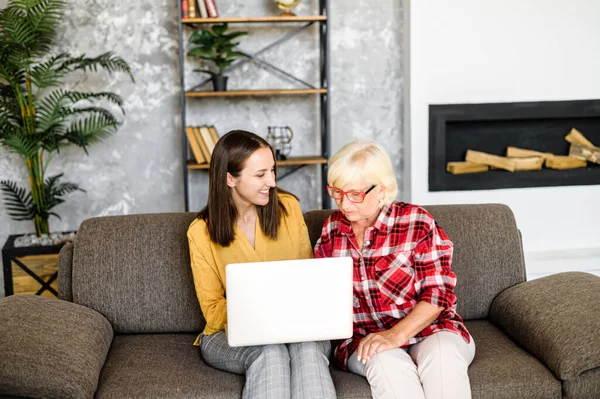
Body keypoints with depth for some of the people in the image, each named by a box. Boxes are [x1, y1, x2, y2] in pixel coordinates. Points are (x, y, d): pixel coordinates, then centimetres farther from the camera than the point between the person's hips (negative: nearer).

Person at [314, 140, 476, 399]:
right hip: (361, 339, 2)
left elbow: (438, 293, -10)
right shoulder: (332, 228, 7)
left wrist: (395, 335, -22)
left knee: (442, 357, -36)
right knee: (387, 364, -34)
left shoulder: (417, 223, -6)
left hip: (430, 330, -2)